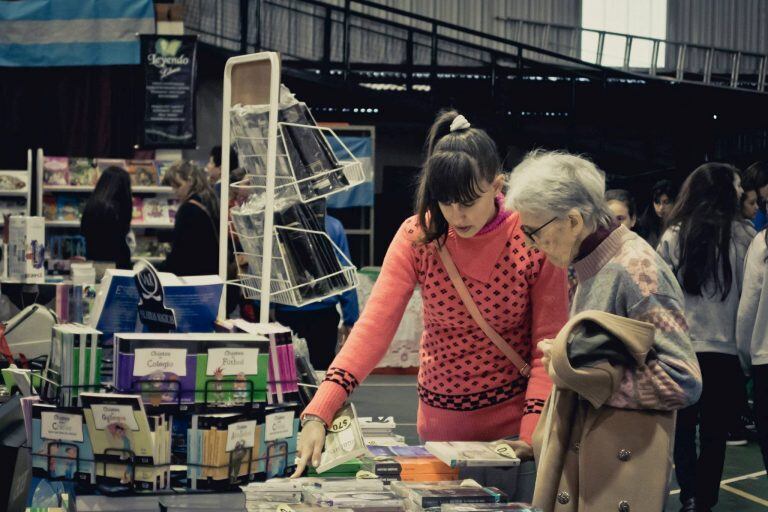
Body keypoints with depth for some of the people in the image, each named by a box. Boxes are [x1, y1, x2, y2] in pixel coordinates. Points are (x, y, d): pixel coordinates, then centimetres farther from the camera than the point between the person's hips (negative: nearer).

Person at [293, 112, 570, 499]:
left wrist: (532, 435, -24)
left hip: (511, 425, -2)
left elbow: (549, 345, -12)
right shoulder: (417, 237, -10)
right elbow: (374, 326, -18)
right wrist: (318, 415, -28)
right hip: (440, 421, 2)